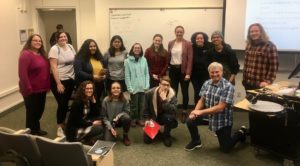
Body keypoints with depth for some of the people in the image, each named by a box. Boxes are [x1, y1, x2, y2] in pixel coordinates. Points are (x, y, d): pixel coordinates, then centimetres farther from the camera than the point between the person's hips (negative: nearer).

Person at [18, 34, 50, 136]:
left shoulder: (42, 54, 12)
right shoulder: (26, 54, -15)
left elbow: (46, 70, 15)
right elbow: (22, 74, -21)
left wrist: (47, 85, 11)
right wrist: (28, 89, -23)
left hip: (42, 89, 8)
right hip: (31, 91, -8)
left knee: (40, 110, 18)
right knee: (32, 112, 5)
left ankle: (36, 129, 37)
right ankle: (31, 133, 21)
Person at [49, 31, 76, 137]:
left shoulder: (70, 47, 7)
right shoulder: (54, 49, -11)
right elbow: (53, 67, -16)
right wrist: (58, 83, -19)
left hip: (70, 80, 6)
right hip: (59, 80, -5)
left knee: (66, 103, 12)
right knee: (62, 104, -3)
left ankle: (63, 123, 29)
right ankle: (60, 127, 12)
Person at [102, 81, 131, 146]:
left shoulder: (124, 100, -13)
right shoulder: (106, 100, -14)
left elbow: (127, 112, -6)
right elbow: (103, 116, -9)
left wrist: (118, 116, -26)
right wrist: (110, 128, -17)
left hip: (120, 120, 1)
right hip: (110, 122, -1)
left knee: (127, 118, -33)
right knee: (109, 140, -19)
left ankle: (125, 136, -6)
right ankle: (113, 133, 20)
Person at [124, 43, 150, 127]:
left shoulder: (144, 60, 5)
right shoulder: (128, 61, -4)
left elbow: (147, 73, 6)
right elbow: (127, 76, -5)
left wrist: (147, 85, -1)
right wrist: (130, 88, -10)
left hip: (142, 87, 3)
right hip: (134, 88, -3)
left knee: (141, 104, 11)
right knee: (134, 105, 5)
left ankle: (140, 119, 26)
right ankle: (133, 119, 22)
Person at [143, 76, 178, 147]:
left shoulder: (172, 94, -19)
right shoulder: (150, 93, -14)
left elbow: (173, 110, -32)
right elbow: (146, 108, 2)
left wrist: (164, 100, -40)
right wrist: (147, 119, -7)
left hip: (164, 116, -1)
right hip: (153, 117, 1)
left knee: (169, 117, -37)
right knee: (147, 139, -12)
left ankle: (166, 135, -8)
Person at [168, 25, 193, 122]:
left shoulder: (188, 44, -4)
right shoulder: (170, 43, 8)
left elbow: (190, 59, -8)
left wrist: (188, 73, -14)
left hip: (183, 70, -3)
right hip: (173, 69, 3)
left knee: (184, 92, 5)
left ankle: (184, 112, 15)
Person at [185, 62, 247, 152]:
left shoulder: (228, 87, -22)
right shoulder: (207, 83, -2)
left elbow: (220, 107, -26)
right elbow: (202, 100, 4)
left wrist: (201, 112, -27)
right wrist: (195, 111, -16)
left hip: (222, 120, -5)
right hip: (208, 115, 5)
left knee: (225, 148, 3)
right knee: (190, 121, -13)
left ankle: (241, 133, 31)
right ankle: (196, 141, 16)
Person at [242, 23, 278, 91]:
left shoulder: (270, 46, -9)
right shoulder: (249, 45, 10)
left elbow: (273, 66, -13)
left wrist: (267, 81, -19)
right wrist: (244, 79, 14)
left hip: (261, 84, -6)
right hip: (248, 83, 6)